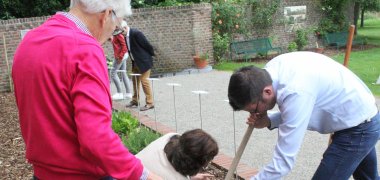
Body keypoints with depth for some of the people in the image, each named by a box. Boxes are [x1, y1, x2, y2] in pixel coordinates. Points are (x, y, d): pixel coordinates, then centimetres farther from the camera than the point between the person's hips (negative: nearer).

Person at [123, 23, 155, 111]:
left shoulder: (136, 33, -22)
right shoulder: (126, 36, 6)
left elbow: (147, 45, -17)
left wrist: (152, 54, -5)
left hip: (144, 61, -9)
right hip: (135, 62, 9)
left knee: (144, 81, -7)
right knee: (135, 81, 15)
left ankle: (149, 103, 2)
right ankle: (135, 101, 28)